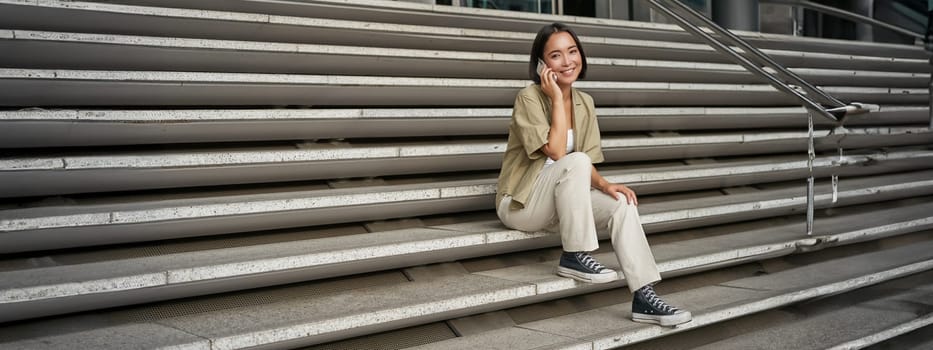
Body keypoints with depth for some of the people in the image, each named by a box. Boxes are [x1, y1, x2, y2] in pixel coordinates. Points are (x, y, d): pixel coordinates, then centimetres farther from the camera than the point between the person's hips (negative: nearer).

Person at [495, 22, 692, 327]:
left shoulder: (584, 102, 5)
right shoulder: (529, 97, -15)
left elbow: (588, 165, 5)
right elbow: (557, 152, -25)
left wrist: (604, 185, -15)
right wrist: (556, 98, -22)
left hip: (562, 203, 6)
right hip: (521, 204, -6)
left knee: (621, 203, -19)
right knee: (575, 161, -32)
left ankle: (644, 298, -19)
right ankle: (574, 257, -22)